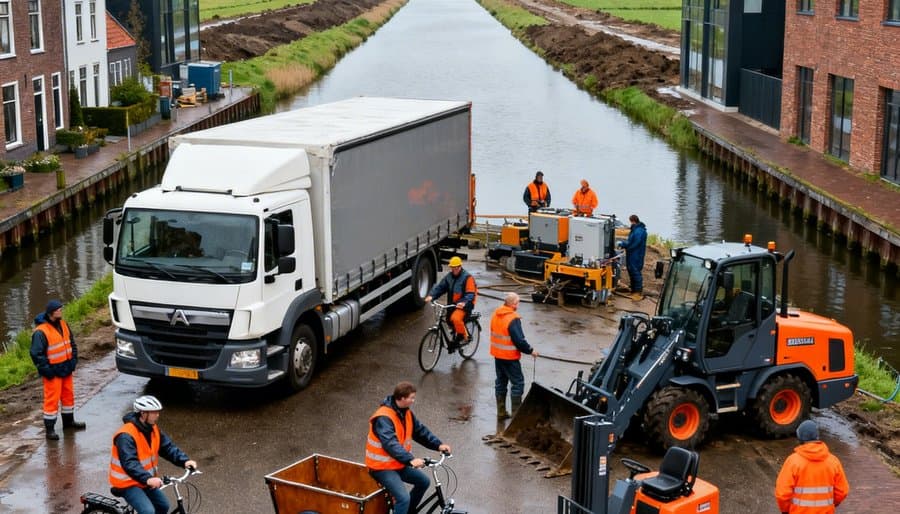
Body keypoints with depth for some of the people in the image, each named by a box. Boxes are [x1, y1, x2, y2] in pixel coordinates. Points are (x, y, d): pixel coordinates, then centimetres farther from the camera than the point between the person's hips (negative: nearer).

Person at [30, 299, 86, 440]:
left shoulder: (63, 324, 5)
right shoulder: (41, 331, -20)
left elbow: (71, 343, 16)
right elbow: (36, 353, -18)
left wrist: (73, 359, 7)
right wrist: (45, 369, -18)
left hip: (66, 369, 8)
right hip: (52, 372, -8)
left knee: (68, 395, 18)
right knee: (52, 399, -4)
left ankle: (69, 421, 35)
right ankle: (49, 429, 3)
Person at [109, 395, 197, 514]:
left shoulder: (153, 429, 0)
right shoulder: (126, 436, -27)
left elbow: (168, 447, -3)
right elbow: (129, 463, -36)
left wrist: (184, 461, -21)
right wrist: (147, 479, -50)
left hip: (145, 482, 9)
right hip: (127, 483, -9)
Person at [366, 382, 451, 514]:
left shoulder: (406, 413, 2)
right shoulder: (384, 418, -26)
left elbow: (420, 431, 7)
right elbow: (390, 444, -37)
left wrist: (438, 445, -7)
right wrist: (411, 459, -47)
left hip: (399, 464, 9)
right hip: (382, 467, -9)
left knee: (423, 481, 14)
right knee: (404, 497, -23)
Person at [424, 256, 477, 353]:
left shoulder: (467, 277, -10)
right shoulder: (449, 276, 10)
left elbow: (470, 294, -17)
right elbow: (440, 286, 2)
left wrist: (464, 302, -35)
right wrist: (431, 295, -15)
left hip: (463, 305, -7)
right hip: (452, 305, 7)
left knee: (456, 319, -31)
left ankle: (464, 337, -11)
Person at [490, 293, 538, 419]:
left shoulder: (496, 315, 4)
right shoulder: (513, 319, -22)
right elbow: (519, 340, -22)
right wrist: (530, 351, -8)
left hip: (497, 354, 8)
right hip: (509, 356, -8)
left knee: (500, 382, 17)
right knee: (518, 383, 2)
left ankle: (501, 412, 21)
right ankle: (516, 413, 3)